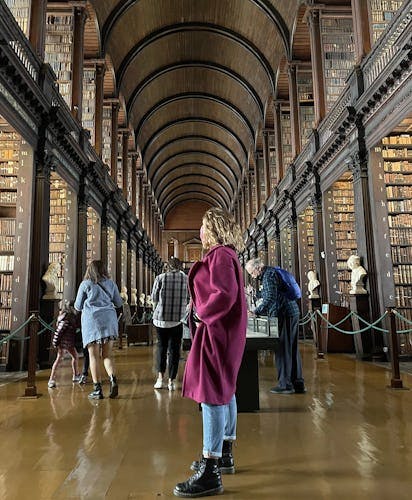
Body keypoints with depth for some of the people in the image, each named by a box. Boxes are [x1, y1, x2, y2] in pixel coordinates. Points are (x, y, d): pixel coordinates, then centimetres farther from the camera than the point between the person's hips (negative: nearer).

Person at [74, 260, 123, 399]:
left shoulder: (85, 284, 5)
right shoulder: (110, 283, 12)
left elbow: (78, 306, 11)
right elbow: (119, 303, 18)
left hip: (91, 320, -2)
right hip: (109, 319, 2)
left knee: (94, 356, 4)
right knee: (107, 355, 9)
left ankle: (97, 389, 0)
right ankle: (113, 379, -15)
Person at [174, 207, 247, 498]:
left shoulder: (220, 255, -15)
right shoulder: (225, 255, 16)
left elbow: (225, 294, -26)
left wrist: (201, 314, -14)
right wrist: (202, 308, 8)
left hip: (217, 331, -11)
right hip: (224, 330, 11)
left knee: (211, 394, -9)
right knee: (224, 391, 16)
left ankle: (210, 474, -2)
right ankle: (225, 456, 30)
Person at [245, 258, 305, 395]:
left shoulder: (269, 275, -10)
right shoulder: (273, 273, 21)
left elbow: (271, 298, -21)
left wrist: (256, 312, -20)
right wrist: (260, 312, 22)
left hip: (283, 314, -10)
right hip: (293, 312, 10)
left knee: (282, 349, -3)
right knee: (292, 349, 12)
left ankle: (285, 384, 2)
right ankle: (298, 384, 16)